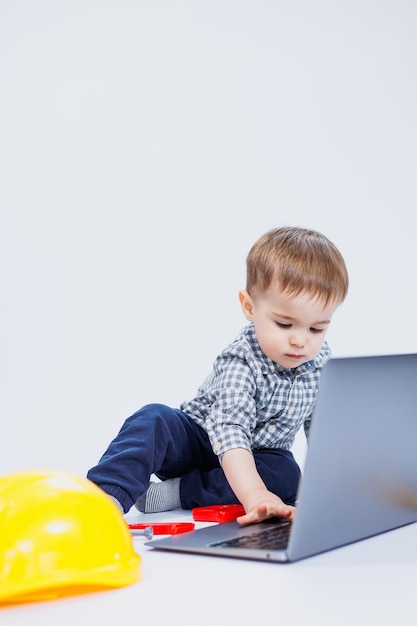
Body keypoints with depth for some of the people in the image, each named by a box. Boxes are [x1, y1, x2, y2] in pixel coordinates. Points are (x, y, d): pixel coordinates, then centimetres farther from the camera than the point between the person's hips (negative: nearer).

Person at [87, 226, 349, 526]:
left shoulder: (320, 361, -10)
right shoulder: (241, 362, -29)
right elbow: (230, 431, -43)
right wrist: (254, 494, -56)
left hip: (257, 458, 5)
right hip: (199, 443, -4)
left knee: (287, 475, -29)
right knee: (154, 419, -32)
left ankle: (174, 493, -29)